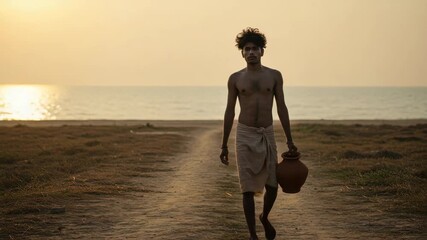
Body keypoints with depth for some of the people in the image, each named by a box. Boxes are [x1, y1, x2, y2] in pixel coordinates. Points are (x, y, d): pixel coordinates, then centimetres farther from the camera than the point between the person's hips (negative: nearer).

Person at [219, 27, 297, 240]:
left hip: (267, 135, 1)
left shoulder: (274, 76, 4)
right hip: (244, 135, -1)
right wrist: (224, 145, 3)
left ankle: (265, 218, 30)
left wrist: (289, 141, 2)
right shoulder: (235, 79, 2)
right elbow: (229, 112, 5)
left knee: (272, 185, -1)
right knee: (248, 188, -3)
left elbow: (281, 108, 5)